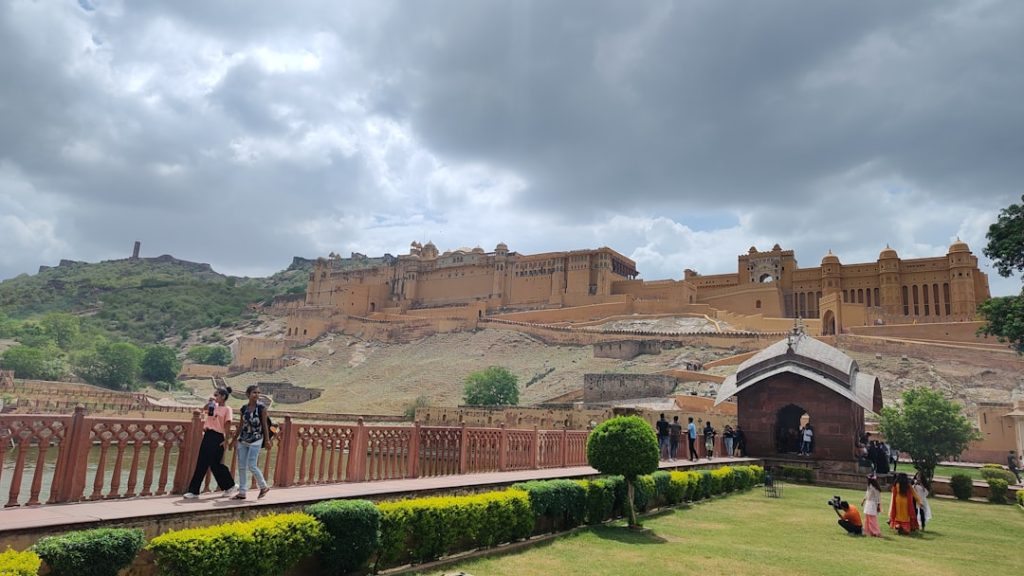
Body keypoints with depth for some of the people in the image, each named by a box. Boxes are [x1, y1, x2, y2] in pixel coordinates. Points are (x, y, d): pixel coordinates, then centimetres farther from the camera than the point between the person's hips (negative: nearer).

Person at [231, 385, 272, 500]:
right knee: (242, 466, 5)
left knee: (252, 466, -8)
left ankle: (264, 486, 11)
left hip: (256, 440, -5)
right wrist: (235, 439, 15)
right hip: (243, 440, 5)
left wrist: (267, 439, -7)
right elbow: (241, 425, 12)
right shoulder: (244, 408, 3)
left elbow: (265, 424, -5)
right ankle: (242, 492, 14)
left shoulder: (261, 408, -8)